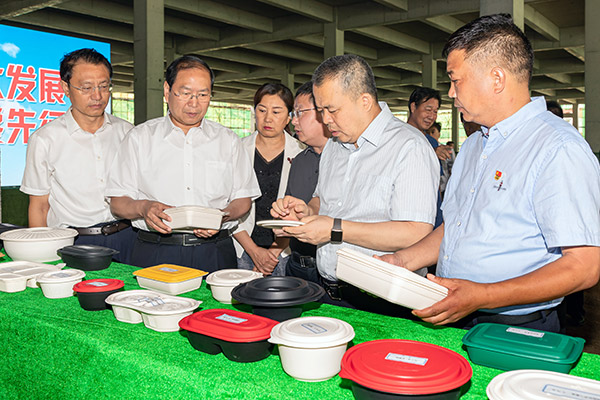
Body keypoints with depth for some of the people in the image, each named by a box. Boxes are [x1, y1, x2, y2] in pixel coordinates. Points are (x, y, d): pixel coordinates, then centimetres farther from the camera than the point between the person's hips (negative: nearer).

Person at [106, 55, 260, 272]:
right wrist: (143, 208, -15)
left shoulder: (228, 140, 13)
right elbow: (118, 202, 6)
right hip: (154, 253, 0)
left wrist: (223, 214, -9)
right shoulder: (140, 137, 9)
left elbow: (243, 199, 12)